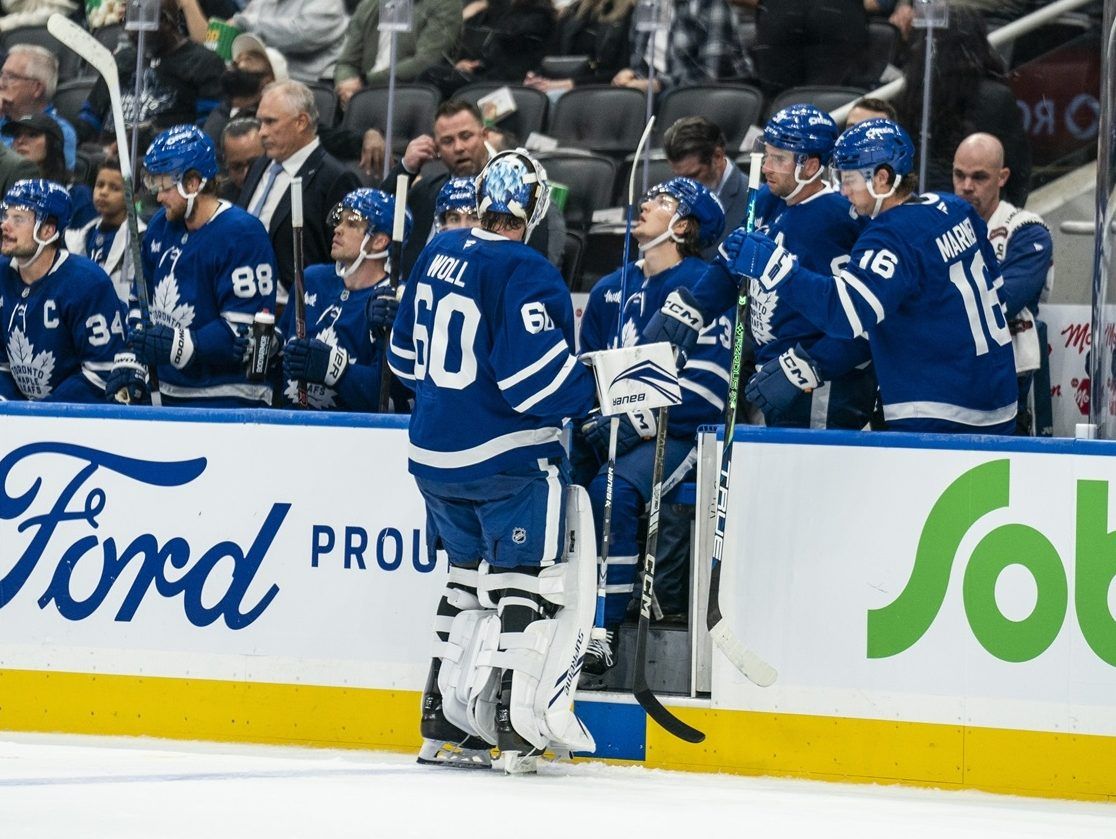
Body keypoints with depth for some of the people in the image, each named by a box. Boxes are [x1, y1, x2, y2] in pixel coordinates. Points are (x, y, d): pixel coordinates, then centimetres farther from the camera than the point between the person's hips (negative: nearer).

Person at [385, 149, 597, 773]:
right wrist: (609, 386, -16)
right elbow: (536, 381, -23)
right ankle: (519, 724, -6)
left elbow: (407, 353, 18)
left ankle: (445, 720, 20)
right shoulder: (527, 275, -18)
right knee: (529, 580, 0)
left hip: (435, 455, 8)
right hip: (507, 457, -8)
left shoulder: (439, 253, 7)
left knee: (472, 571, 20)